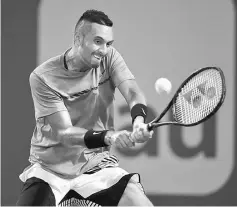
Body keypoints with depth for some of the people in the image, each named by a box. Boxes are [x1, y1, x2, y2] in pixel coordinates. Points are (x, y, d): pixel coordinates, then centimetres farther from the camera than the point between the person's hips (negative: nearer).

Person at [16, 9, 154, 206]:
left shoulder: (109, 58, -3)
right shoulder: (42, 77, -15)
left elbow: (133, 93, -18)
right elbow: (64, 133, -21)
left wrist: (139, 120, -42)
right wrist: (108, 136, -38)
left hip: (97, 166, 2)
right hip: (50, 169, -2)